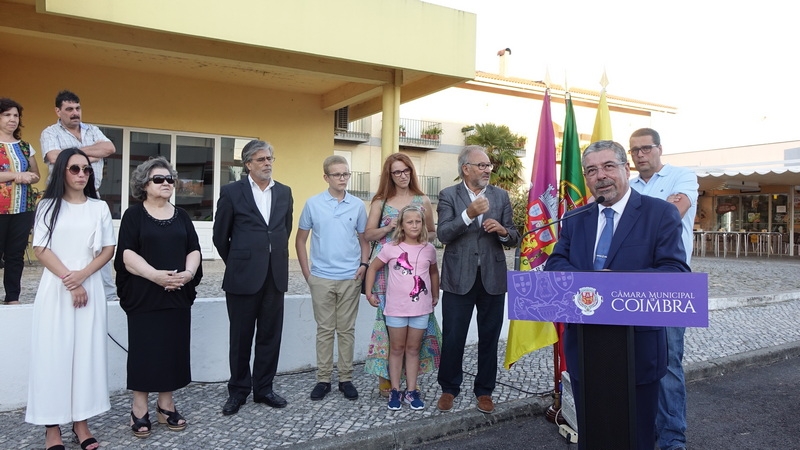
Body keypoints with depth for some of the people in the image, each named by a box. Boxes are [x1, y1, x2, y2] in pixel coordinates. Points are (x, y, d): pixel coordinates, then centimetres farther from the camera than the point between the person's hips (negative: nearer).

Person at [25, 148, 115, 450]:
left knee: (87, 352, 3)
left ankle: (81, 422, 10)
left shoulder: (99, 207, 8)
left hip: (89, 288, 1)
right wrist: (68, 280, -11)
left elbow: (108, 250, 4)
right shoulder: (48, 206, 5)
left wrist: (82, 275, -10)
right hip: (55, 289, -1)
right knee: (53, 353, -1)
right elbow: (41, 250, -2)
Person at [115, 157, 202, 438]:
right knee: (144, 349, 1)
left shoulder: (181, 216, 12)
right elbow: (127, 254, -9)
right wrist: (155, 274, -22)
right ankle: (139, 409, 12)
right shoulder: (134, 215, 1)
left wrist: (188, 273, -11)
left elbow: (194, 250, 8)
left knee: (173, 349, 6)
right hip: (144, 296, -3)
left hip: (178, 296, 4)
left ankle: (166, 405, 18)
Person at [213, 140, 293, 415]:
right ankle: (238, 391, 23)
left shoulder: (284, 193, 8)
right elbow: (220, 236, 3)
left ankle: (264, 388, 24)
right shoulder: (232, 192, -3)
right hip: (243, 277, -3)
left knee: (270, 336, 10)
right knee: (241, 338, 8)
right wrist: (236, 263, 10)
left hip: (275, 276, 4)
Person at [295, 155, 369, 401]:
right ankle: (323, 379, 17)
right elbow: (300, 239, 7)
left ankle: (345, 378, 18)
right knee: (324, 330, 7)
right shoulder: (313, 204, 0)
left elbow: (364, 240, 11)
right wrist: (306, 272, 2)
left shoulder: (358, 205, 3)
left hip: (350, 278, 1)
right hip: (321, 278, 0)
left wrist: (363, 265, -4)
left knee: (347, 330, 8)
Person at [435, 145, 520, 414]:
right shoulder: (449, 195, -1)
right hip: (459, 278, -2)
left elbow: (514, 240, 5)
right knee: (453, 339, 6)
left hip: (492, 278, 2)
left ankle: (484, 391, 28)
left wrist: (503, 231, -17)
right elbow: (443, 234, -13)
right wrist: (468, 215, -25)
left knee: (489, 339, 11)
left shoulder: (501, 196, 6)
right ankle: (449, 389, 26)